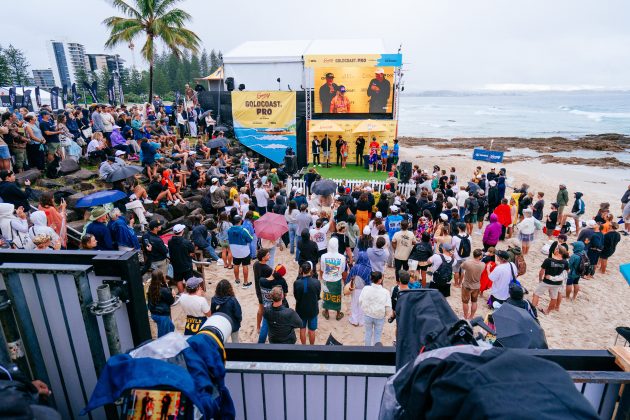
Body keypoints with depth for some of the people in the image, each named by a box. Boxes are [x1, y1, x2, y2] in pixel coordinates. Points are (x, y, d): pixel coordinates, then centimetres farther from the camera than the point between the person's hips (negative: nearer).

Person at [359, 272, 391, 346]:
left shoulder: (366, 289, -16)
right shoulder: (385, 292, -22)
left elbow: (360, 301, -7)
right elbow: (388, 307, -19)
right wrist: (385, 314, 3)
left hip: (368, 315, 2)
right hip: (380, 317, -2)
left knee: (368, 333, 23)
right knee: (377, 335, 17)